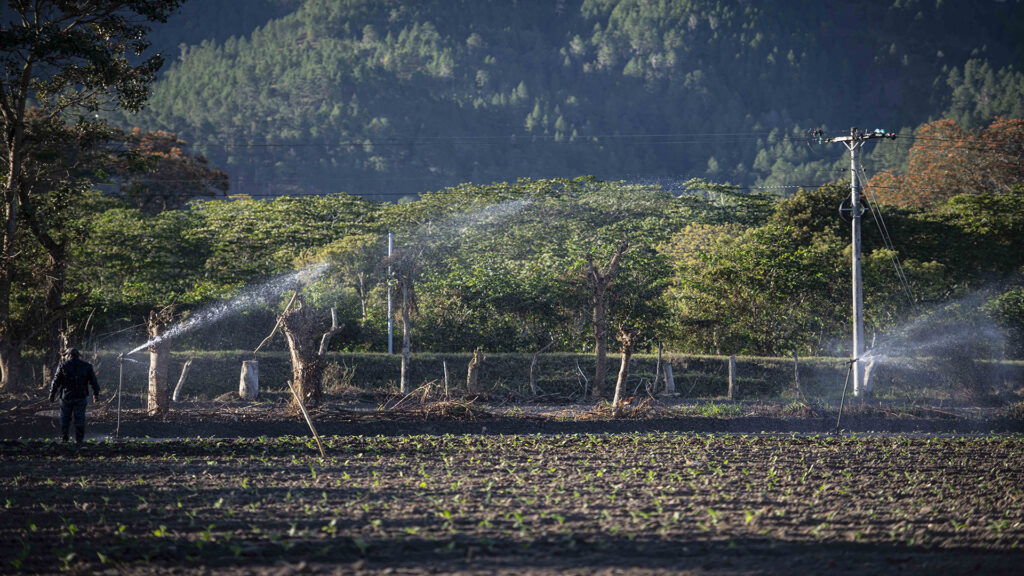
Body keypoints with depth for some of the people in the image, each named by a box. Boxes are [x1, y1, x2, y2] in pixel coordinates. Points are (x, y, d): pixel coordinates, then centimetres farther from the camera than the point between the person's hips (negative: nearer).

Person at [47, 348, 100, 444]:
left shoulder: (63, 366, -1)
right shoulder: (86, 366, 5)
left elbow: (55, 382, 0)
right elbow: (94, 382, 8)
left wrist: (52, 395, 8)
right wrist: (96, 394, 18)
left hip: (66, 396, -1)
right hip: (81, 397, 1)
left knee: (65, 418, 9)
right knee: (80, 419, 4)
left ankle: (64, 438, 8)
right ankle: (79, 439, 2)